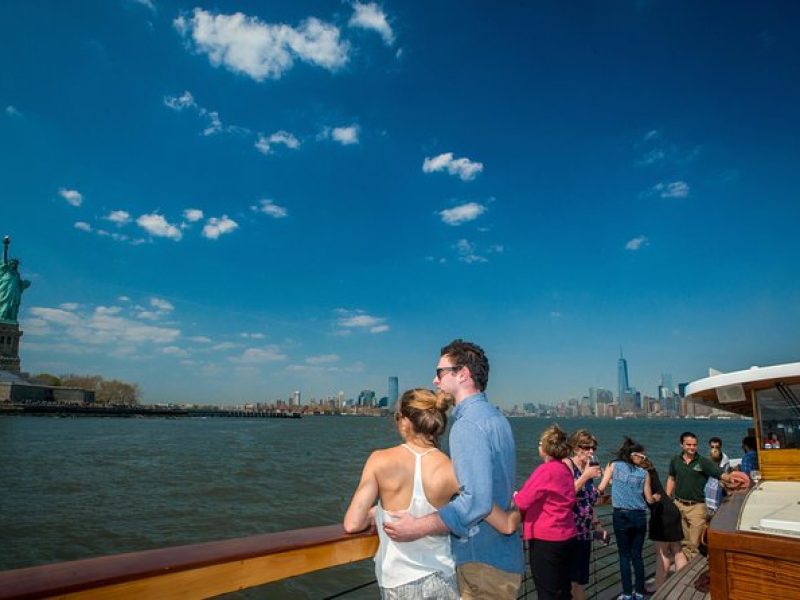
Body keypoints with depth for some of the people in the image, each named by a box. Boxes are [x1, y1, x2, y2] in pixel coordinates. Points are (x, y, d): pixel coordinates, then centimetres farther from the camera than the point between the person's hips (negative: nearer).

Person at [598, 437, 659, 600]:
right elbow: (649, 500, 7)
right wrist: (656, 497, 29)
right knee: (637, 555, 14)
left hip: (621, 515, -1)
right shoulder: (644, 473, 2)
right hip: (639, 516, 1)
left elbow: (601, 488, -6)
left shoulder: (614, 466, -1)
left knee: (624, 555, 9)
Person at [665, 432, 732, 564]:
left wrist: (730, 477, -41)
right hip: (679, 504, 3)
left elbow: (721, 474, -18)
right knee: (682, 540, 15)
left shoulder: (703, 462, -8)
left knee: (694, 543, -2)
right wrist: (667, 498, 9)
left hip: (697, 506, -3)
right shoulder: (675, 461, 3)